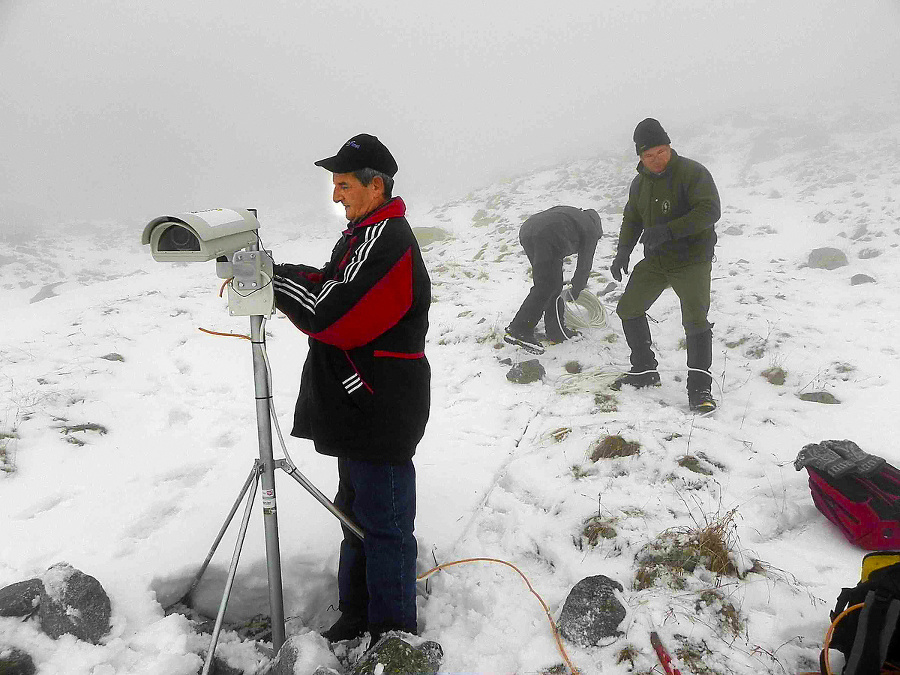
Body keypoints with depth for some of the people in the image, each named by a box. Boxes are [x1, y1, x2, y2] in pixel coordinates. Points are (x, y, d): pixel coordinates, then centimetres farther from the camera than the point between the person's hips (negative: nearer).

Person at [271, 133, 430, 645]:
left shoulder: (387, 240, -18)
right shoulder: (368, 233, 15)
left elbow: (334, 315, -25)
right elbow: (329, 286, 15)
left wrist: (274, 275, -14)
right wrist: (278, 276, -2)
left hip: (381, 411, -11)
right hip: (362, 406, 11)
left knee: (383, 523, 2)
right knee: (357, 512, 20)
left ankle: (393, 636, 18)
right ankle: (358, 615, 37)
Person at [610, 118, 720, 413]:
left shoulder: (692, 172, -15)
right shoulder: (640, 183, 7)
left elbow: (710, 210, -26)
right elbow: (631, 219, 17)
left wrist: (668, 231, -35)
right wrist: (623, 252, 0)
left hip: (691, 260, -7)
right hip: (655, 260, 7)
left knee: (695, 319, -19)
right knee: (629, 309, 8)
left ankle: (699, 388, -8)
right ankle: (644, 371, 23)